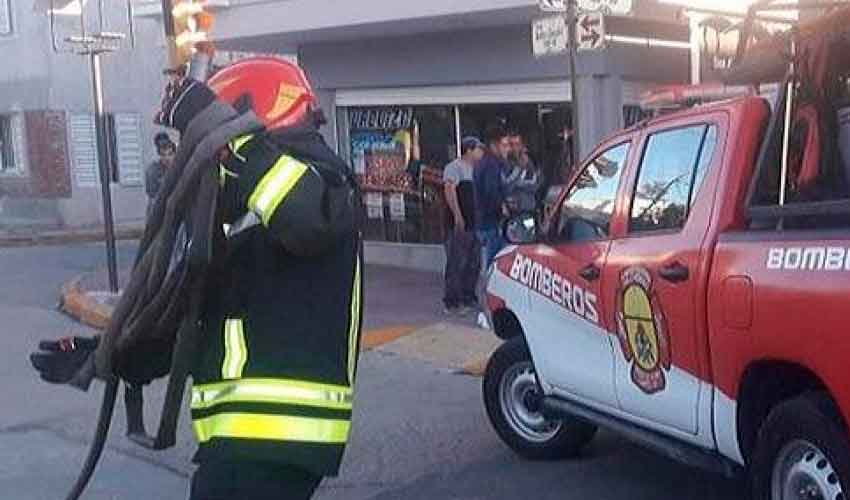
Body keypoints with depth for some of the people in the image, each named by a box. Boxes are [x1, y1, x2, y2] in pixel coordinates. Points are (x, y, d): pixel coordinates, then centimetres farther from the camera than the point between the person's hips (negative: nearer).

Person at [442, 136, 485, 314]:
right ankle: (452, 302, -3)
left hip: (473, 224, 9)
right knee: (456, 264, -7)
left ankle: (468, 299, 22)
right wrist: (458, 216, -26)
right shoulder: (454, 167, -8)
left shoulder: (474, 169, 19)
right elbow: (449, 191, -19)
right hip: (459, 224, -9)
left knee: (474, 263, 13)